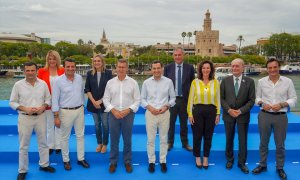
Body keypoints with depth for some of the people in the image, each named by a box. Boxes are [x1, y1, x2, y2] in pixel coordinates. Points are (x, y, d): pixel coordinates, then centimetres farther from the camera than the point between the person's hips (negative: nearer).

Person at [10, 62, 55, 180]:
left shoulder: (43, 84, 0)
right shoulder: (18, 85, -6)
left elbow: (48, 98, 7)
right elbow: (12, 102, -2)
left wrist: (43, 107, -12)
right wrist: (25, 108, -17)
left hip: (40, 117, 2)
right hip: (25, 118, -2)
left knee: (43, 143, 14)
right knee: (23, 146, 8)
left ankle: (44, 164, 33)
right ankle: (22, 170, 23)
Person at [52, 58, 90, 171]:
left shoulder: (79, 78, 0)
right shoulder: (58, 81, -11)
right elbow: (55, 100, -10)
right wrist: (56, 117, -11)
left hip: (80, 110, 4)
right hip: (66, 111, -4)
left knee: (80, 135, 12)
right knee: (65, 137, 9)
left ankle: (81, 158, 25)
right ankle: (66, 160, 24)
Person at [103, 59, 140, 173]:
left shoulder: (133, 82, -2)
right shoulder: (110, 82, 2)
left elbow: (137, 100, -2)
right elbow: (106, 99, 2)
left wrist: (127, 110, -14)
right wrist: (114, 111, -11)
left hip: (128, 114, -1)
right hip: (113, 114, 1)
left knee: (127, 140, 10)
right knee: (114, 140, 9)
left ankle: (127, 162, 25)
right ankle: (113, 162, 24)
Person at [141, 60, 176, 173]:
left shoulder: (168, 82, -1)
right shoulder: (146, 82, -1)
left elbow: (173, 97, 5)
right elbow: (142, 99, 4)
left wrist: (166, 106, -11)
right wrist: (149, 107, -11)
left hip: (164, 113, 0)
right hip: (150, 113, 0)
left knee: (163, 139, 11)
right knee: (150, 139, 8)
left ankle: (163, 161, 25)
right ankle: (151, 161, 22)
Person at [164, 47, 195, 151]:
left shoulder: (189, 68, 1)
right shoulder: (168, 68, 2)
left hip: (184, 99, 0)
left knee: (184, 123, 11)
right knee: (171, 122, 6)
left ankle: (185, 143, 25)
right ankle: (170, 143, 21)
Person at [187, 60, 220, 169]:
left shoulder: (216, 82, 1)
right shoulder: (195, 82, -3)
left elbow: (218, 99, 5)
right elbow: (191, 99, -2)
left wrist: (218, 114, 2)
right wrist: (190, 114, -5)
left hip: (211, 111, 1)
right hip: (197, 110, -1)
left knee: (208, 136, 11)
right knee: (197, 135, 7)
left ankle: (206, 158, 28)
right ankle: (197, 158, 26)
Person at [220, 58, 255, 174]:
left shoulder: (249, 81, -3)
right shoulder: (225, 80, 0)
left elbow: (251, 100, -4)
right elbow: (221, 98, 0)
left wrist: (240, 111, -14)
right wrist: (229, 110, -13)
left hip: (243, 115, -1)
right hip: (228, 114, 1)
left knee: (243, 140, 7)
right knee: (229, 139, 12)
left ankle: (242, 162, 23)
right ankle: (229, 160, 30)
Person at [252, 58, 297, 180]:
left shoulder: (288, 81, -3)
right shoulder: (261, 81, 1)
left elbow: (293, 99, -1)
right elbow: (257, 97, 8)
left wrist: (281, 104, -16)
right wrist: (262, 103, -12)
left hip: (281, 116, -1)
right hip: (264, 115, 1)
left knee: (280, 144, 11)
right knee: (263, 142, 13)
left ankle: (280, 168, 28)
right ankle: (262, 165, 30)